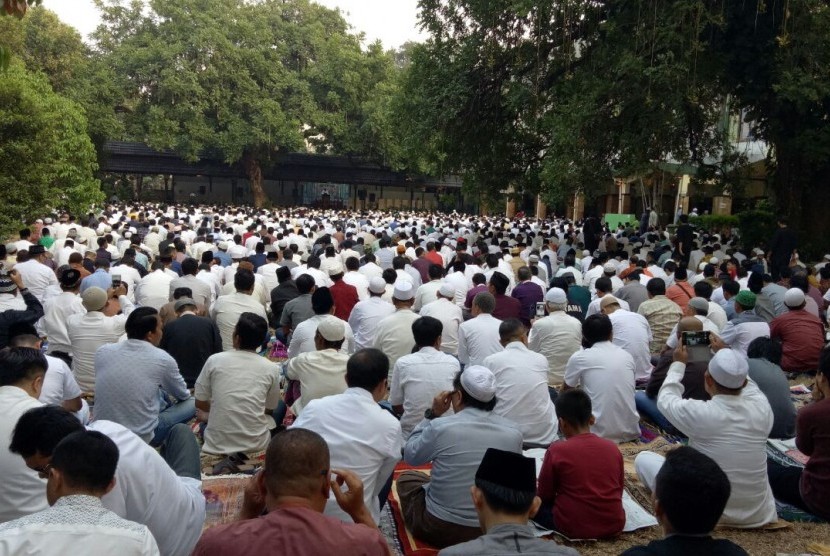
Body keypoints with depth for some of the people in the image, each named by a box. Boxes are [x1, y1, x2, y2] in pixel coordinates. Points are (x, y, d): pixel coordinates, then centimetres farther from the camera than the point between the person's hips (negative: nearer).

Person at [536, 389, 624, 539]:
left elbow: (544, 496, -2)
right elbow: (619, 491, 10)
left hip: (574, 528, -4)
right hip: (615, 524, 4)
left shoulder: (556, 451, -12)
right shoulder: (613, 448, -1)